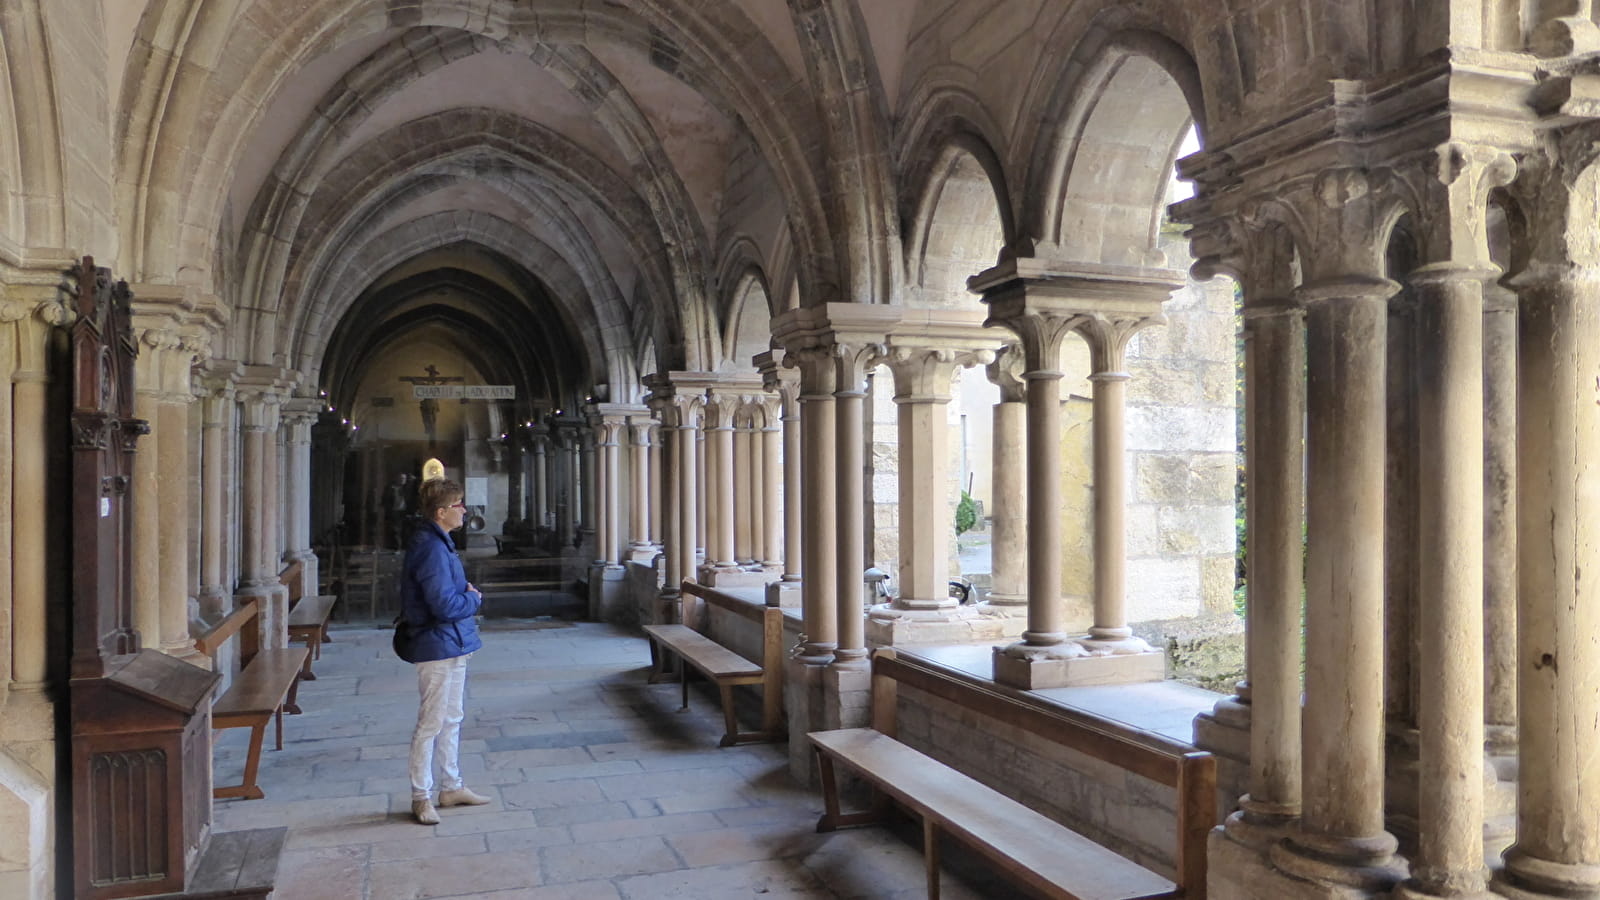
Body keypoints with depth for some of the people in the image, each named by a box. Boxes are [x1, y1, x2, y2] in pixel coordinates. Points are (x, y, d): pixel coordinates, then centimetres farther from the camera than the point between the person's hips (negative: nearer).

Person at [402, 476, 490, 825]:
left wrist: (465, 591, 2)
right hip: (438, 647, -11)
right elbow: (445, 606, -27)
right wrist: (475, 598, -9)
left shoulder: (439, 543, 10)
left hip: (453, 646, 11)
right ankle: (421, 796, 12)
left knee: (451, 720, 18)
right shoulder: (432, 548, -22)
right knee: (431, 724, 1)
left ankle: (451, 787, 29)